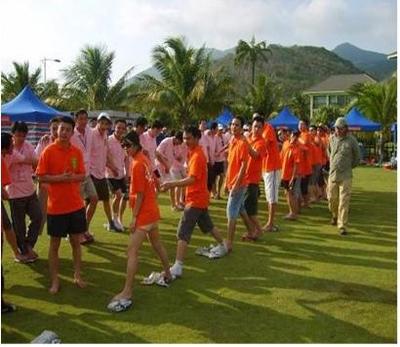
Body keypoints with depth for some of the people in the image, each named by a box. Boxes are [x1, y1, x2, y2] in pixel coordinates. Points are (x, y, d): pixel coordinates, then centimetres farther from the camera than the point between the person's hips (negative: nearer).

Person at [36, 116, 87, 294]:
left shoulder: (77, 152, 2)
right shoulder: (49, 151, -9)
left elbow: (82, 176, 5)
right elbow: (41, 177, -8)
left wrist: (72, 177, -16)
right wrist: (59, 178, -22)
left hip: (76, 205, 3)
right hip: (56, 206, -3)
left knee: (76, 241, 12)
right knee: (54, 243, 8)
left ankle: (77, 275, 27)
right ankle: (54, 280, 20)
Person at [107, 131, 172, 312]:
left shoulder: (137, 164, -19)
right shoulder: (145, 159, 7)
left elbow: (139, 194, -20)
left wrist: (134, 218, -17)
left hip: (144, 214, -10)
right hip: (153, 210, 10)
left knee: (132, 252, -9)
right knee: (156, 244, 25)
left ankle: (126, 294, -8)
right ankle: (168, 274, 42)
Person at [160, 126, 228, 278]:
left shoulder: (197, 156, -22)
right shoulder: (194, 152, 10)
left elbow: (191, 179, -34)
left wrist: (172, 184, -43)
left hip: (196, 199, -10)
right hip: (199, 198, 10)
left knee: (183, 232, -12)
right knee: (207, 225, 27)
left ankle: (177, 267, -14)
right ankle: (222, 246, 46)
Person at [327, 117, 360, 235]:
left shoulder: (351, 140, -6)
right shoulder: (332, 138, 6)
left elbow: (357, 157, 5)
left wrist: (348, 167, 11)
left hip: (345, 176, -4)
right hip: (332, 174, 4)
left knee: (344, 201, -5)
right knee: (332, 198, 12)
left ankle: (342, 225, 0)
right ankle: (335, 215, 40)